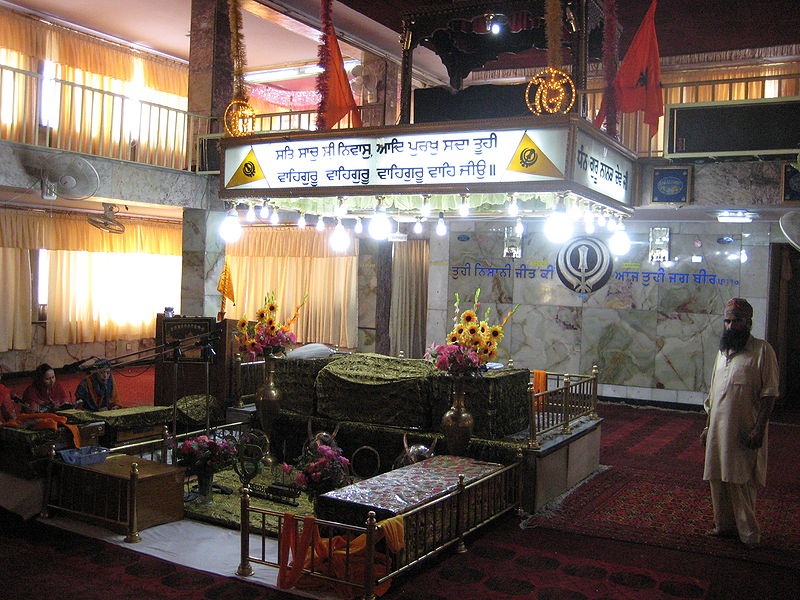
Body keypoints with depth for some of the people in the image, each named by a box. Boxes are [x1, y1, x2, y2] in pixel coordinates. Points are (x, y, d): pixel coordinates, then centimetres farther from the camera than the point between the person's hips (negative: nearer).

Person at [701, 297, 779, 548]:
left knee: (741, 481, -4)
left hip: (744, 431, -7)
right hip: (718, 430, 7)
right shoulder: (723, 352, 15)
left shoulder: (762, 350, -6)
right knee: (718, 479, 12)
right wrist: (707, 427, 18)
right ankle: (724, 525, 25)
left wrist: (758, 428, -17)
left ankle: (748, 532, 8)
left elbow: (769, 393, -11)